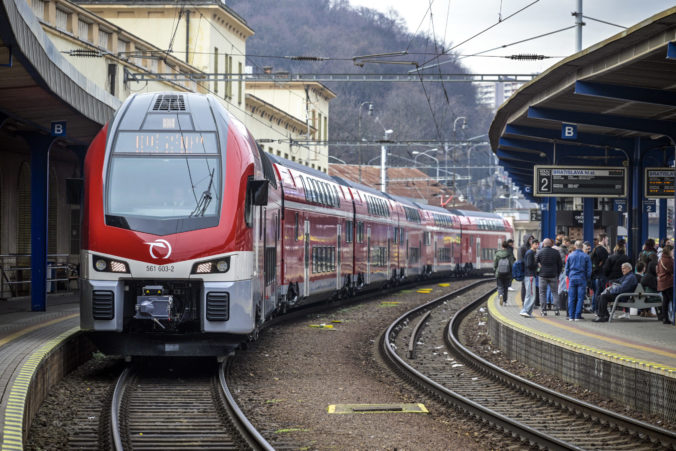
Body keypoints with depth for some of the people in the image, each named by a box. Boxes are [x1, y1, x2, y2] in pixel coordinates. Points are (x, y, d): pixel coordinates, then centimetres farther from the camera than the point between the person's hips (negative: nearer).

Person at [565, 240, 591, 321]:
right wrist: (587, 278, 14)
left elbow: (567, 268, 8)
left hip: (572, 279, 1)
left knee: (571, 298, 5)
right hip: (582, 279, -1)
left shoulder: (570, 256, 3)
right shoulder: (586, 256, -2)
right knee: (580, 298, 2)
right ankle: (577, 316, -2)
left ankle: (571, 316, 4)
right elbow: (589, 270, 1)